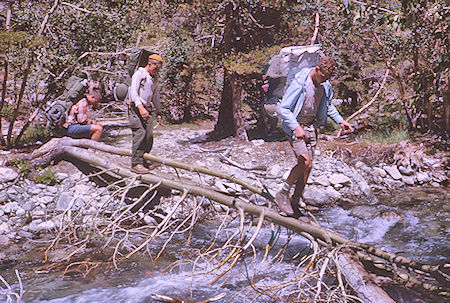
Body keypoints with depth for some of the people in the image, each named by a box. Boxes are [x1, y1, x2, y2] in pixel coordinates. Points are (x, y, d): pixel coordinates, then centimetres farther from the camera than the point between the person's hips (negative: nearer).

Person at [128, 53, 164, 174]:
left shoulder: (155, 78, 20)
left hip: (147, 109, 8)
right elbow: (133, 92, -14)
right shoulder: (139, 74, -4)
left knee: (149, 135, 0)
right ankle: (136, 164, -16)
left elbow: (156, 97, 29)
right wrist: (140, 107, -26)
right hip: (136, 108, -7)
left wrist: (159, 113, 24)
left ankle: (144, 161, 10)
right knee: (140, 134, -17)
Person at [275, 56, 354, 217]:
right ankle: (283, 194, -1)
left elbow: (328, 106, 20)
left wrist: (341, 121, 9)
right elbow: (283, 108, -20)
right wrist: (296, 127, -28)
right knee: (304, 161, -21)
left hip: (311, 126, 7)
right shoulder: (299, 83, -21)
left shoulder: (325, 85, 0)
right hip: (295, 126, -7)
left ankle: (294, 204, 16)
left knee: (308, 166, 4)